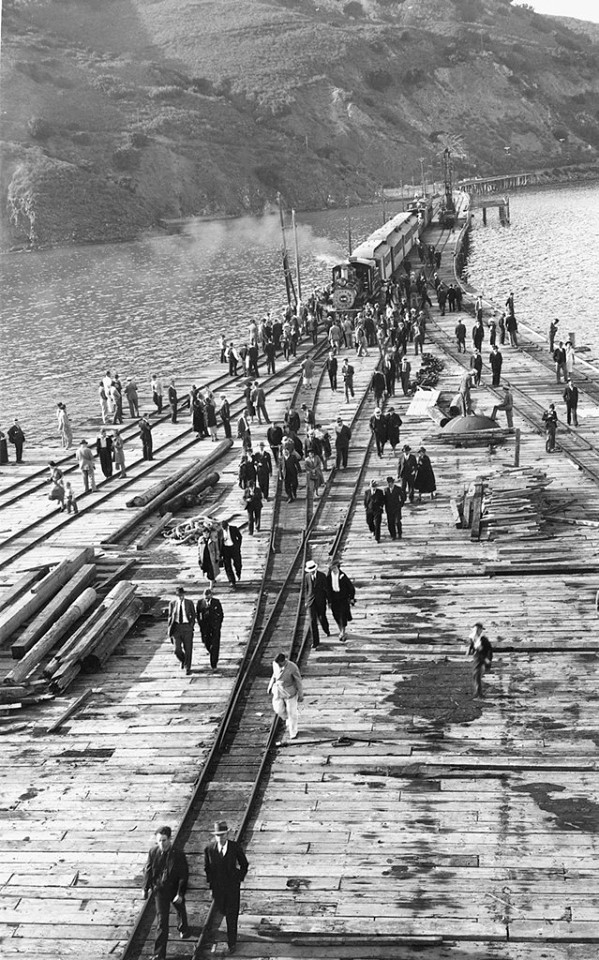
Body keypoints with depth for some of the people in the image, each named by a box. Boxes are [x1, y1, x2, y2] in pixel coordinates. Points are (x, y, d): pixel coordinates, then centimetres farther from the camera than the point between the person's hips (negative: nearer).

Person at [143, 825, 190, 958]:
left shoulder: (178, 854, -21)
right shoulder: (153, 852, -15)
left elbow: (184, 875, -18)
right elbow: (148, 871, -1)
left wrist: (180, 893, -21)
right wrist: (146, 888, 5)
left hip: (176, 889, 0)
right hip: (160, 890, 0)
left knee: (181, 910, 26)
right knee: (162, 921, -3)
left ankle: (183, 928, 61)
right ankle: (159, 954, 2)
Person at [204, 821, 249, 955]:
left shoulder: (235, 847, -19)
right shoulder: (209, 849, -17)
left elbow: (244, 864, -2)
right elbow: (207, 867, 1)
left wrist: (240, 878, -2)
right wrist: (210, 883, 2)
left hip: (232, 886, -2)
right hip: (217, 887, 2)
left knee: (232, 915, 3)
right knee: (222, 909, 21)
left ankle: (232, 942, 18)